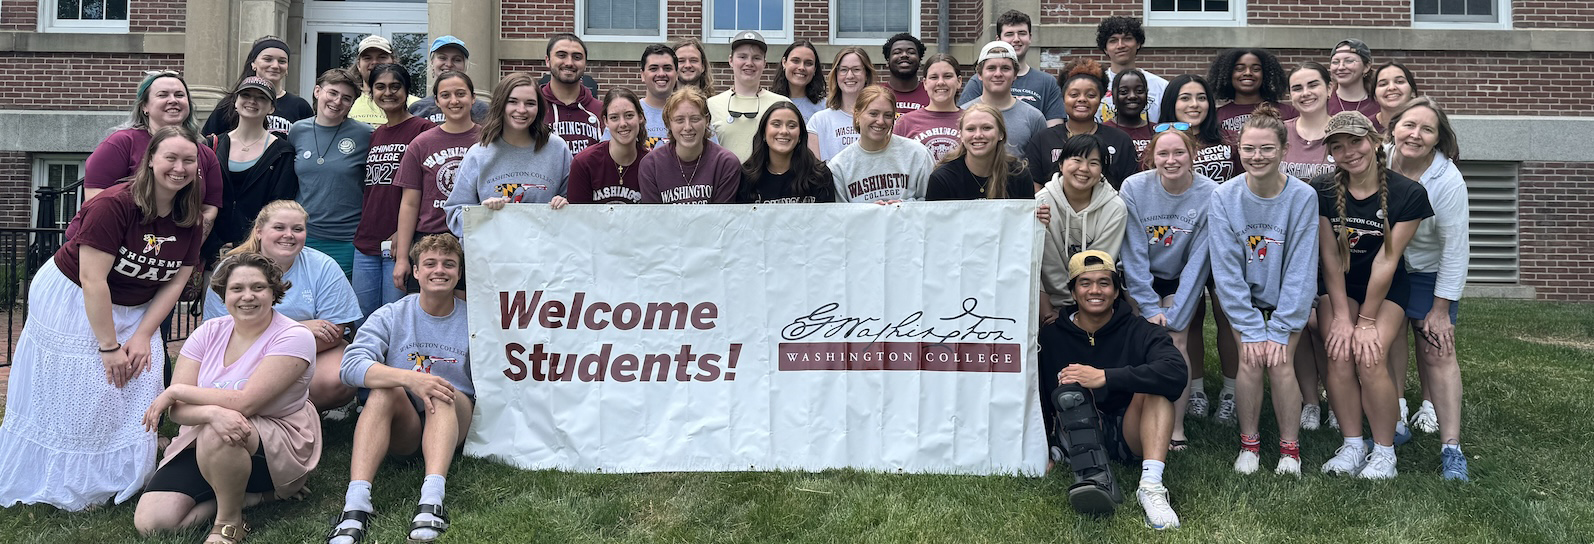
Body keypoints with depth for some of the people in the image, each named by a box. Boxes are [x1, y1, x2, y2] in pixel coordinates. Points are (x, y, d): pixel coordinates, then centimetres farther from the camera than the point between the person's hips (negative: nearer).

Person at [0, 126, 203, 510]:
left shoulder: (190, 222, -7)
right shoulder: (114, 205, -26)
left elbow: (176, 282, -3)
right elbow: (93, 281, -25)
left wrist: (142, 335, -11)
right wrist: (109, 346, -22)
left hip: (132, 310, 6)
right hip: (71, 302, -5)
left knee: (136, 391, -2)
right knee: (70, 397, -1)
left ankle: (119, 480, 12)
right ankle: (60, 485, 16)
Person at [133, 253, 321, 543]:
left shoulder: (294, 338, -14)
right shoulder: (208, 333, 0)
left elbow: (244, 402, -23)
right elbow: (177, 409, -8)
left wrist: (176, 391, -13)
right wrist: (211, 412, -31)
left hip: (278, 447, -5)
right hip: (202, 445, 5)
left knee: (215, 435, -36)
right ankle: (244, 494, 7)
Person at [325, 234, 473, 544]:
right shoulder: (390, 317, 4)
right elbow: (351, 366, -15)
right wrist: (409, 378, -31)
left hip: (452, 425, 0)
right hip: (400, 429, 1)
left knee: (444, 394, -31)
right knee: (385, 389, -29)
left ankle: (432, 499, -53)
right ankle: (356, 503, -46)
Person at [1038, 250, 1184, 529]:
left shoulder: (1140, 332, -3)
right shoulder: (1052, 336, 1)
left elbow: (1176, 372, -23)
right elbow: (1038, 399, -2)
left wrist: (1105, 377, -28)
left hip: (1128, 435, 0)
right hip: (1077, 436, 0)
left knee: (1155, 386, -23)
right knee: (1067, 392, -26)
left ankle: (1151, 485, -38)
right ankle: (1093, 478, -47)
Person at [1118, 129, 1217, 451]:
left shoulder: (1210, 195, -19)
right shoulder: (1133, 188, -17)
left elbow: (1198, 261, -16)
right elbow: (1134, 254, -14)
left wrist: (1174, 317, -18)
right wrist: (1150, 309, -17)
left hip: (1183, 281, -1)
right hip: (1141, 280, 1)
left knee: (1176, 343, -14)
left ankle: (1177, 427, -4)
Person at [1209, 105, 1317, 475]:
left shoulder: (1303, 197, -17)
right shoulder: (1224, 198, -15)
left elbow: (1300, 269, -15)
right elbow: (1226, 269, -14)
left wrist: (1280, 330, -18)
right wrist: (1250, 329, -17)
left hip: (1287, 300, 0)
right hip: (1243, 299, 1)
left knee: (1279, 362, -16)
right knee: (1251, 361, -16)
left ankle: (1290, 446, 4)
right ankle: (1249, 443, 5)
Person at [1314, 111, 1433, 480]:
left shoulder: (1408, 193, -16)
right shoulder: (1322, 191, -11)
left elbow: (1386, 260, -16)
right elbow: (1331, 257, -9)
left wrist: (1366, 321, -14)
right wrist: (1340, 315, -12)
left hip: (1386, 288, -2)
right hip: (1338, 285, 2)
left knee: (1369, 357, -20)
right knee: (1339, 355, -18)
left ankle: (1385, 451, -4)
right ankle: (1352, 447, -3)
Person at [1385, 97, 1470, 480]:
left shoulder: (1448, 181, -22)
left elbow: (1455, 248, -17)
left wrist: (1441, 308, -14)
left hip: (1430, 273, -3)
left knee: (1437, 351, -7)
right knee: (1388, 347, 1)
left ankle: (1451, 448, -5)